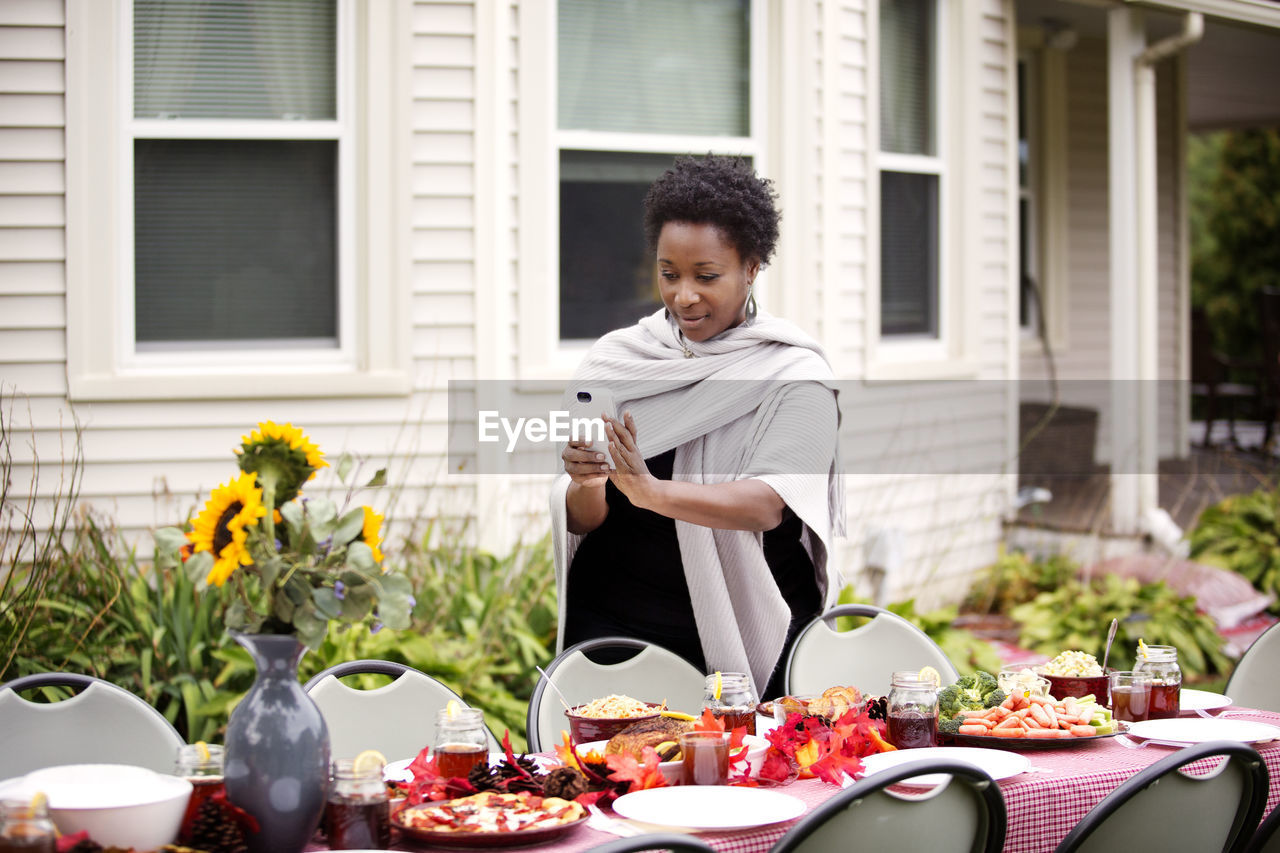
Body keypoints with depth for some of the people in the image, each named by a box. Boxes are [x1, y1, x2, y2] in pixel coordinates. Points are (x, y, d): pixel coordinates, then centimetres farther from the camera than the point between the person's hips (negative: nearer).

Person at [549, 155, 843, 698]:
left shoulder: (792, 373, -4)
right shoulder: (614, 359, 5)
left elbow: (769, 505, -18)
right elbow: (581, 521, 4)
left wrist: (653, 492, -33)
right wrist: (586, 486, -19)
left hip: (748, 637, -2)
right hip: (613, 624, 2)